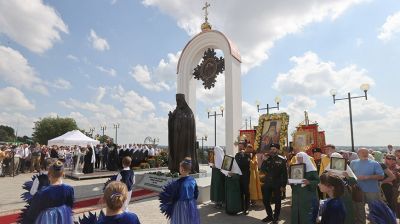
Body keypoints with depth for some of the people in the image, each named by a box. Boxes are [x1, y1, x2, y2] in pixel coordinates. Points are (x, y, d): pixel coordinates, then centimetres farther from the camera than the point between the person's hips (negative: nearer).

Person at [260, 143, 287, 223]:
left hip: (277, 184, -3)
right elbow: (262, 169, -4)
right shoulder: (267, 158, 4)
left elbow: (284, 173, -6)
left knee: (277, 201, 9)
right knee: (265, 200, 9)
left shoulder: (282, 159, -6)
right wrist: (265, 159, -14)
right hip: (267, 183, 4)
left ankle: (276, 218, 27)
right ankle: (269, 216, 29)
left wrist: (283, 185, -9)